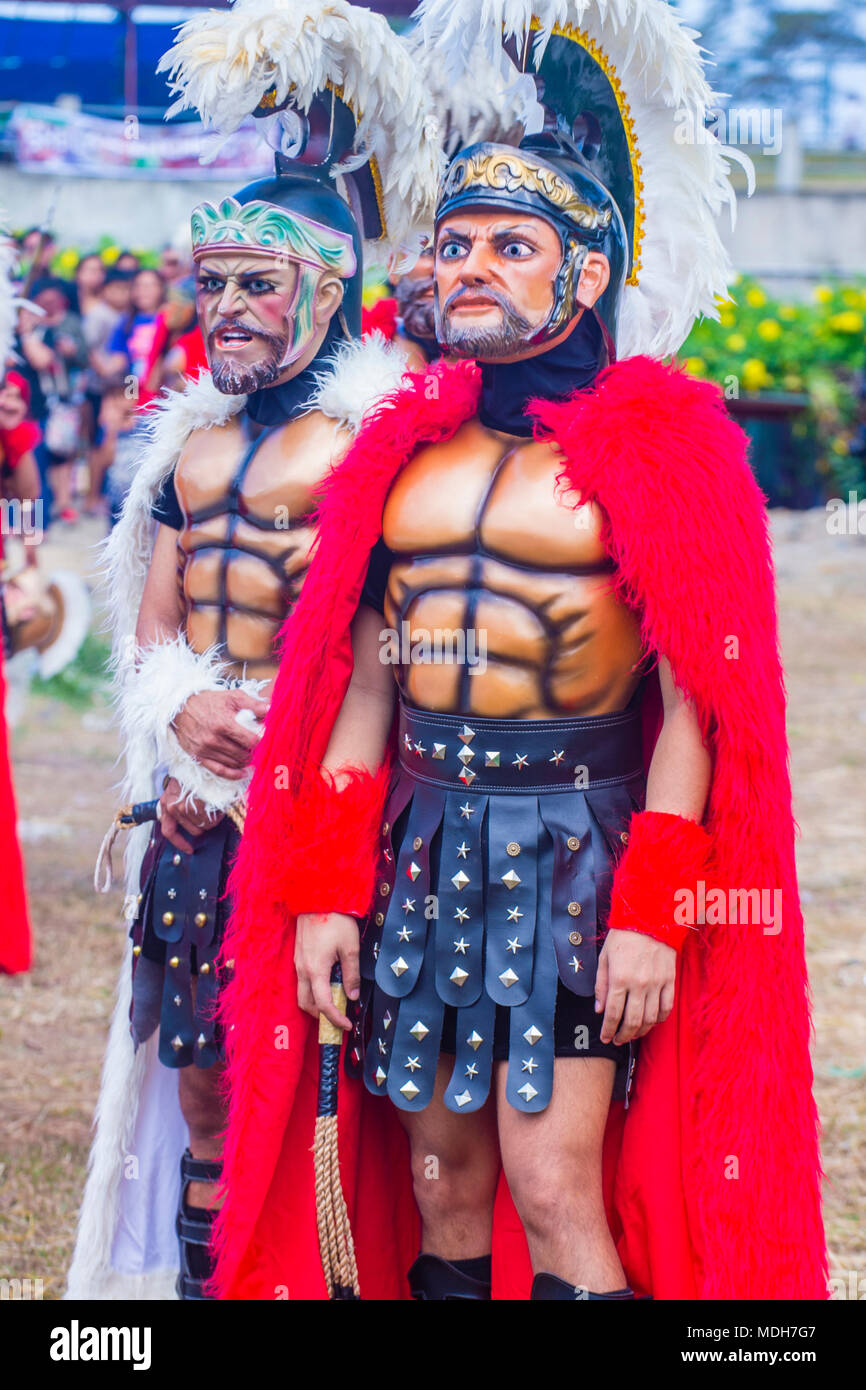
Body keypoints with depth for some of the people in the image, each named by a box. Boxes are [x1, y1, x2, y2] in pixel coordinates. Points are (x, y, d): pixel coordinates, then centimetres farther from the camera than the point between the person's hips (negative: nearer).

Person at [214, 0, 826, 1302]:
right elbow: (360, 686, 11)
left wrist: (657, 914, -15)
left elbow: (693, 701, -8)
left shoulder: (659, 447, -4)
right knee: (439, 1183, 8)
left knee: (553, 1187, -10)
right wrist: (325, 894, 4)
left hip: (578, 848, -5)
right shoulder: (404, 448, 10)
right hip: (421, 846, 5)